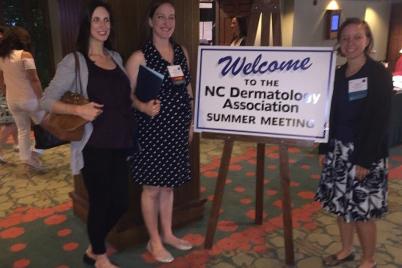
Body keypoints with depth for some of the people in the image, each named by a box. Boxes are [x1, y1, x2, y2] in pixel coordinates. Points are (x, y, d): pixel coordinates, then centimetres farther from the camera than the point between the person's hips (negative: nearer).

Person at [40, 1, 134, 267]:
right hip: (95, 146, -6)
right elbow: (47, 100, -8)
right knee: (99, 203, 7)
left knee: (121, 202, 13)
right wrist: (78, 109, -23)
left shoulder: (116, 57, 12)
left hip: (119, 144, 6)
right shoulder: (74, 61, -7)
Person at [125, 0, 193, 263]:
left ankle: (168, 234, 34)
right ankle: (154, 241, 25)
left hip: (176, 129, 6)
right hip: (151, 130, -5)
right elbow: (129, 94, -10)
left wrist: (190, 122, 12)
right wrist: (145, 107, -30)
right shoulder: (139, 57, -10)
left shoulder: (182, 51, 7)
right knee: (152, 188, 6)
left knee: (169, 185, 17)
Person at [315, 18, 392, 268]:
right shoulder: (338, 74, 7)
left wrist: (365, 160, -18)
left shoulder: (379, 74, -10)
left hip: (364, 153, -6)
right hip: (338, 151, 6)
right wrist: (324, 149, 8)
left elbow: (379, 120, -15)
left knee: (362, 211, 3)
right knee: (341, 205, 14)